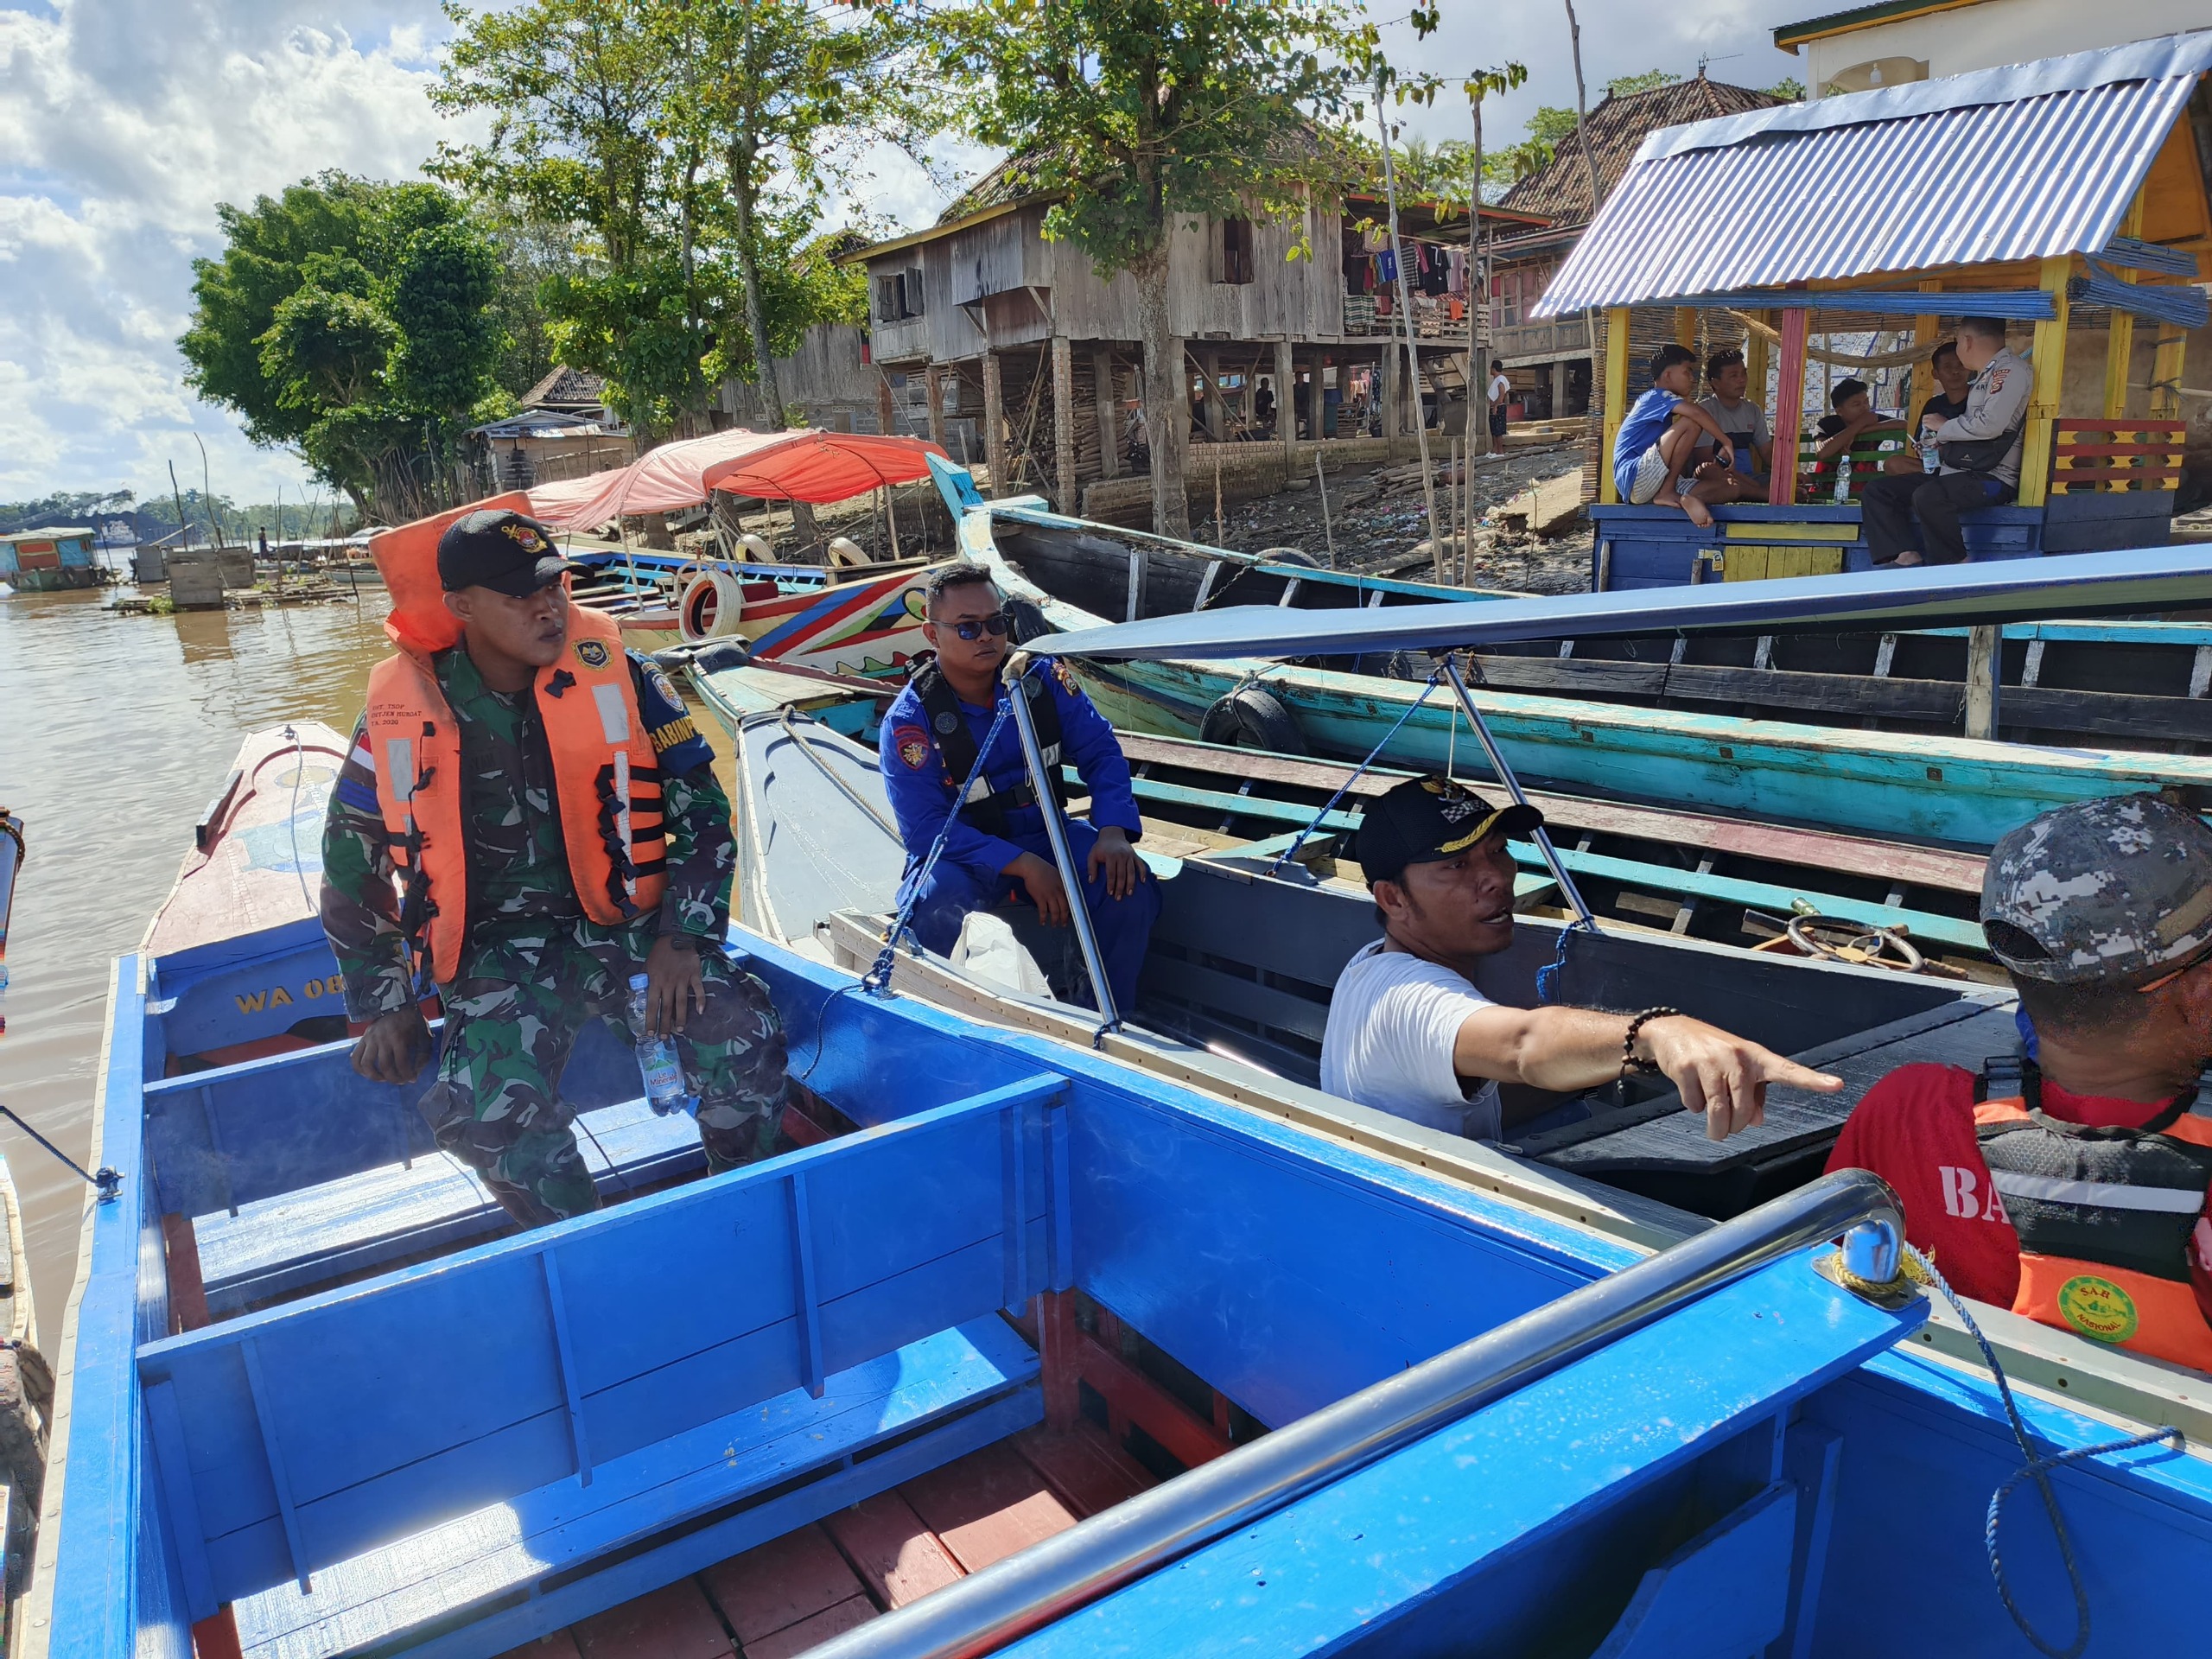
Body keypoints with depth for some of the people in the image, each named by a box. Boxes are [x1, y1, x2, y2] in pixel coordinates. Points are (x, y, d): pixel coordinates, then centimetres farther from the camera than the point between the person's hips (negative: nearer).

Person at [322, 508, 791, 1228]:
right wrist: (385, 1004, 8)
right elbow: (352, 861, 10)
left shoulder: (614, 674, -6)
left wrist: (683, 939, -13)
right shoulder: (401, 714, -4)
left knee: (743, 1035, -26)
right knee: (483, 1110, -28)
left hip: (630, 920, 0)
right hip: (503, 947, 0)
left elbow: (700, 808, -1)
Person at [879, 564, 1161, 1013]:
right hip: (961, 857, -3)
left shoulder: (1043, 678, -4)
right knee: (941, 903, -37)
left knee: (1128, 884, -23)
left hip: (1046, 836, 3)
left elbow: (1101, 752, -2)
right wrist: (1024, 866, -28)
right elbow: (925, 830, -20)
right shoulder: (909, 721, -15)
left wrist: (1114, 833, -22)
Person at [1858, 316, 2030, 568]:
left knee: (1928, 497, -37)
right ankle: (1906, 557, -18)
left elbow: (1991, 424, -19)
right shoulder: (1984, 376, 22)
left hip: (1991, 479, -10)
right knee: (1877, 492, 0)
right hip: (1955, 473, 10)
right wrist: (1941, 446, 11)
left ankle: (1953, 570, -23)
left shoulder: (2010, 369, -7)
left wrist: (1944, 428, -5)